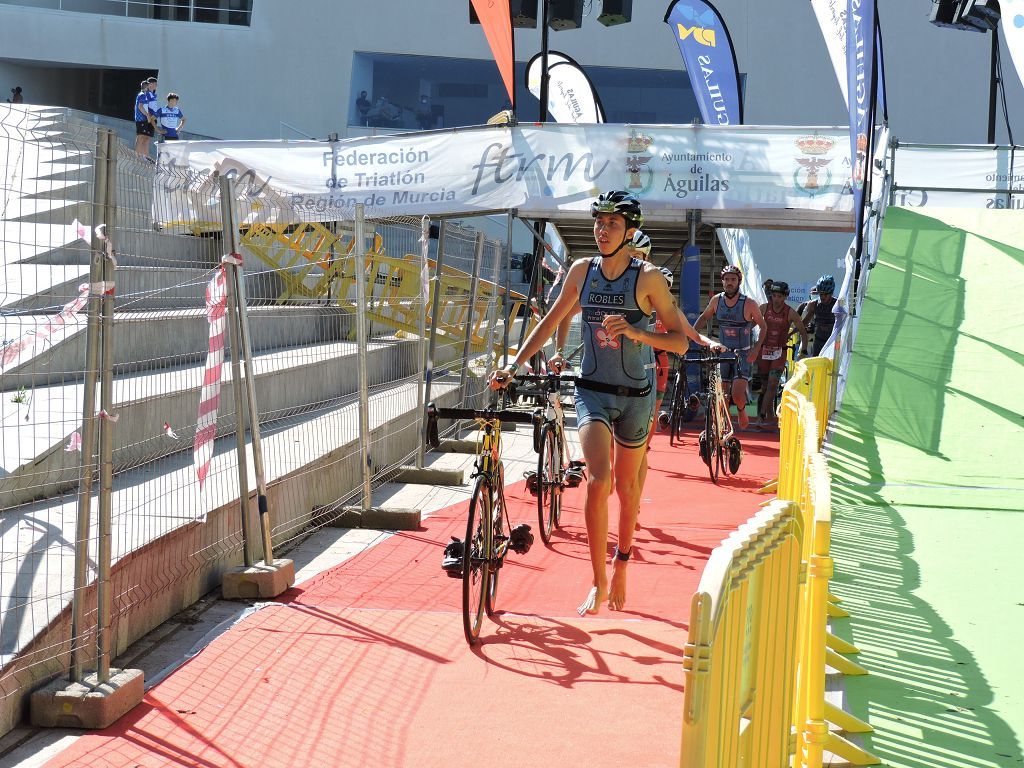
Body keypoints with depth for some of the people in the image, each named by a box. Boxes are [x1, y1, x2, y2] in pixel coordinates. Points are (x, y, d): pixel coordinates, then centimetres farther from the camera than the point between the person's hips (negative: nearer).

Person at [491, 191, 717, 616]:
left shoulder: (647, 277, -9)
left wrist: (635, 332, -25)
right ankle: (598, 583, -13)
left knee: (626, 485, 13)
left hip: (635, 394, -1)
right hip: (593, 390, 1)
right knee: (599, 478, -20)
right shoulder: (582, 270, 0)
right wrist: (514, 364, 3)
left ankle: (620, 567, 36)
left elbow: (680, 340, -8)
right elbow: (551, 321, 11)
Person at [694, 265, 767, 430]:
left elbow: (762, 326, 0)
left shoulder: (749, 303, -12)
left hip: (743, 353, -3)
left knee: (737, 395, -16)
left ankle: (741, 411, 19)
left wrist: (756, 349, -11)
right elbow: (704, 317, 16)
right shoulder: (716, 300, -2)